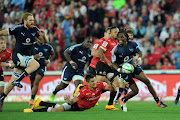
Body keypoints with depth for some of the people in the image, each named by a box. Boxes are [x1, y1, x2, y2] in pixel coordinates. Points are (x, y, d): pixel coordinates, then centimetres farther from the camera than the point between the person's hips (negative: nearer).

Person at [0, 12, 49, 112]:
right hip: (17, 55, -6)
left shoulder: (34, 30, 5)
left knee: (13, 82, 7)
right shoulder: (18, 29, -10)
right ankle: (17, 80, -23)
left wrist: (43, 36, -12)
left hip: (26, 57, 6)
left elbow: (46, 41, 8)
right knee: (35, 64, -30)